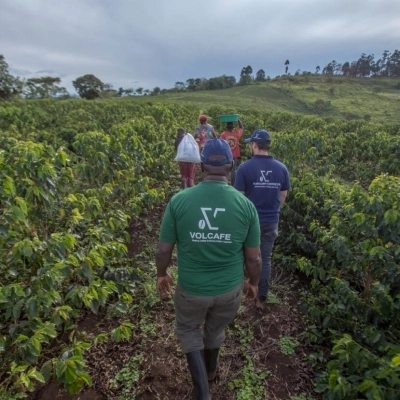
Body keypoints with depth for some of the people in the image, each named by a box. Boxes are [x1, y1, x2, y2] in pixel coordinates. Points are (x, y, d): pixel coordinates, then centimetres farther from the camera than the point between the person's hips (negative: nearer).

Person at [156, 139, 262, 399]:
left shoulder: (179, 201, -19)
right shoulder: (246, 205, -15)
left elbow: (164, 250, -9)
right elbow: (254, 257, -6)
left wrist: (162, 275, 11)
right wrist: (253, 283, 13)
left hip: (191, 289, -1)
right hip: (230, 289, 2)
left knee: (188, 329, 30)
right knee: (215, 329, 31)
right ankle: (210, 370, 59)